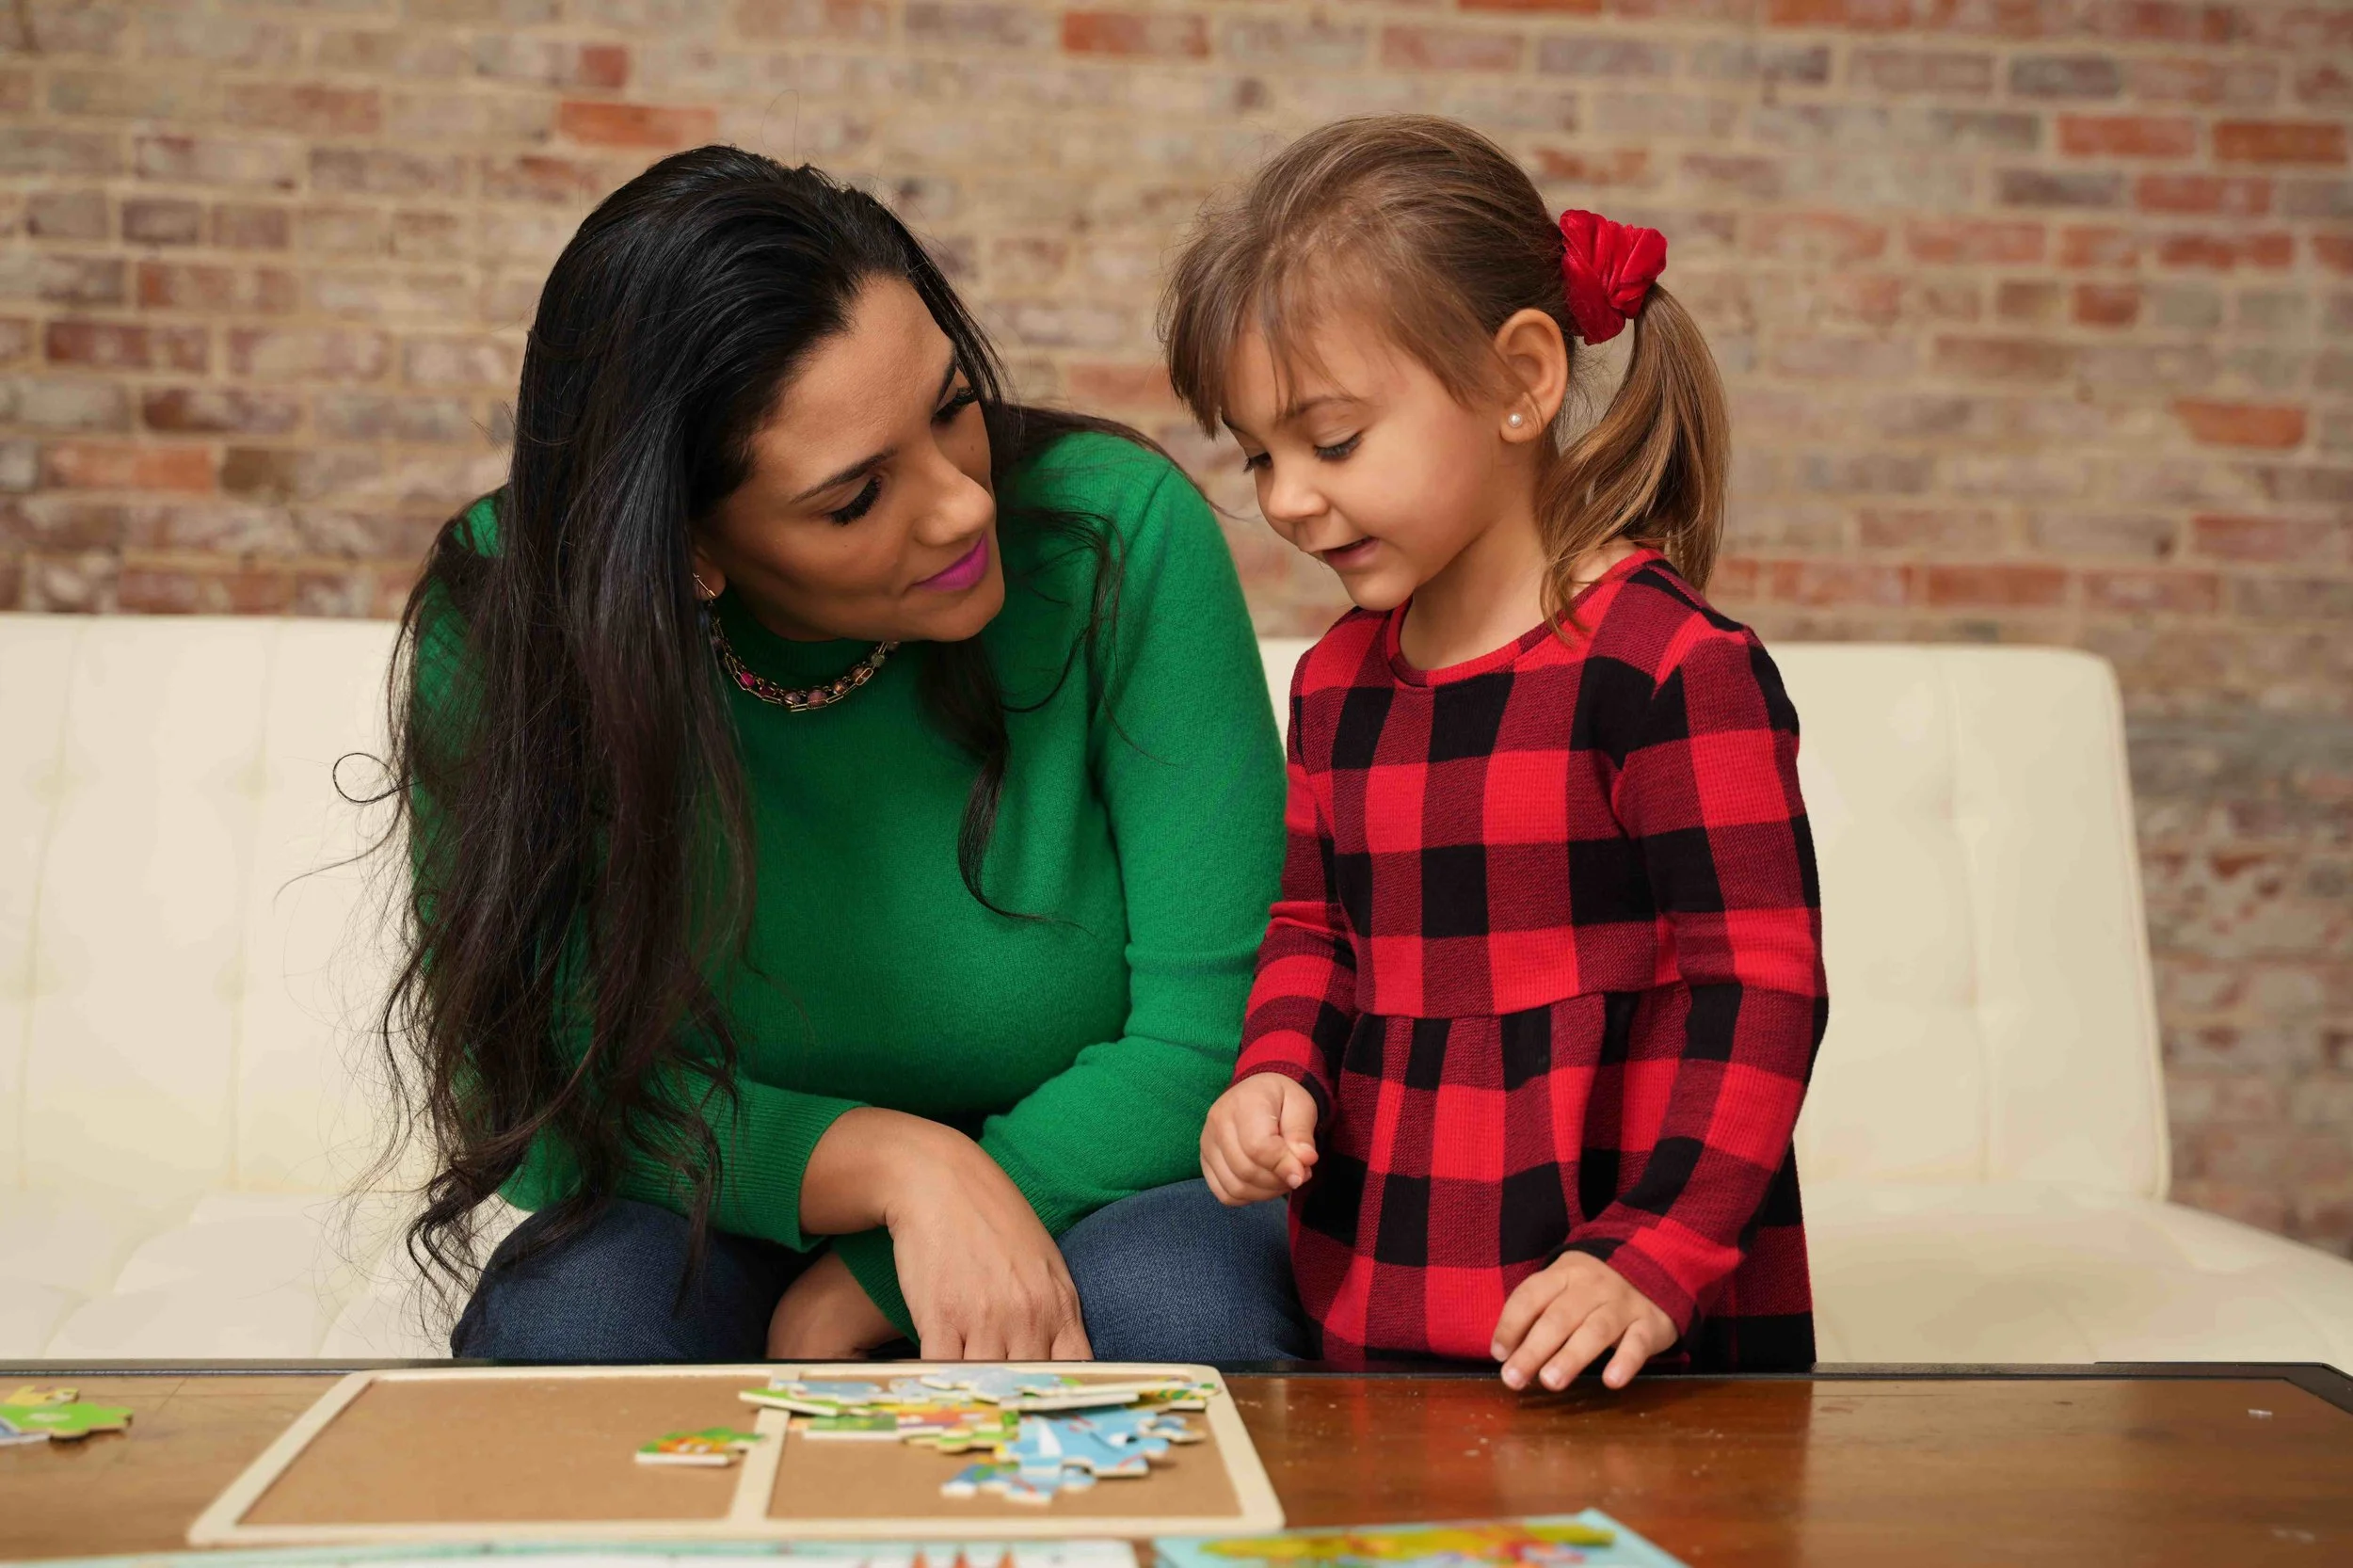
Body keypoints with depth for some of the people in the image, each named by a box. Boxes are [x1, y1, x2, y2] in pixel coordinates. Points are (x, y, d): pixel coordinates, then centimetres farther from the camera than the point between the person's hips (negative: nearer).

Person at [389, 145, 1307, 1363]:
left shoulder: (1122, 533, -18)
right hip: (725, 1245, 0)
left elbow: (1214, 1029, -15)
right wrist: (896, 1162, -30)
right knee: (568, 1313, -32)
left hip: (1089, 1200, 1)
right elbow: (537, 1090, -14)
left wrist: (856, 1293, -18)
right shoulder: (500, 618, -15)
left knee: (1176, 1300, -31)